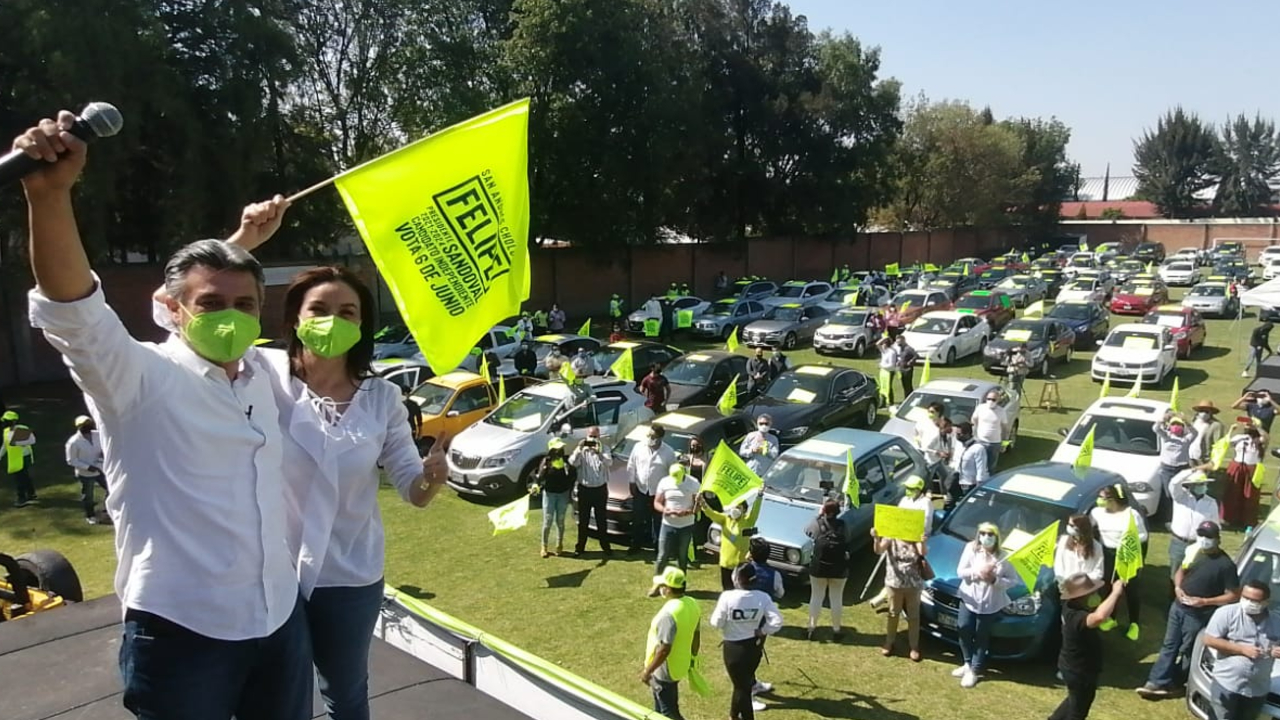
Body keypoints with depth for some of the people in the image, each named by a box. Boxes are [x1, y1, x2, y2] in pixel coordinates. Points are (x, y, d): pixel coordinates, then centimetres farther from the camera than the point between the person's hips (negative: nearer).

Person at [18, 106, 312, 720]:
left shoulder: (257, 369, 7)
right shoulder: (140, 378, -10)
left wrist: (245, 243, 25)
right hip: (183, 633, -6)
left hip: (280, 619, 6)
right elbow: (73, 312, -30)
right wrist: (49, 193, -42)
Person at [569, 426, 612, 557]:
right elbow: (573, 463, -16)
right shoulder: (581, 450, 0)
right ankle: (580, 547, 16)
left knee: (602, 520, 9)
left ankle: (605, 546, 19)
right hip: (584, 489, 0)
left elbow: (608, 462, -20)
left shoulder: (603, 449, -1)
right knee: (583, 520, 7)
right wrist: (579, 449, -28)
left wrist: (598, 452, -36)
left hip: (600, 489, 0)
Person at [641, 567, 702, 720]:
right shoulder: (692, 604, -4)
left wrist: (647, 671, -18)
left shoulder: (669, 613, -32)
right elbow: (696, 636, 8)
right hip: (681, 665, 9)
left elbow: (664, 649, -29)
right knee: (661, 707, 26)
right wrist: (692, 658, 22)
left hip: (665, 670, -9)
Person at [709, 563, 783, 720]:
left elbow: (716, 622, -12)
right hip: (754, 646, 4)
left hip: (733, 647, -4)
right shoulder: (762, 597, -11)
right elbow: (777, 621, -16)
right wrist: (762, 632, -3)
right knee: (744, 682, 24)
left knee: (741, 686, 10)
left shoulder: (727, 597, -20)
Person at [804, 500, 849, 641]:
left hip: (818, 567, 0)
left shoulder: (818, 523, -6)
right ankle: (836, 630, 18)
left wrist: (818, 516, 17)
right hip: (839, 568, 0)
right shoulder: (842, 525, -7)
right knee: (836, 598, 10)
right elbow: (847, 542, 1)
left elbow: (807, 531, 13)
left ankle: (812, 627, 16)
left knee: (816, 596, 12)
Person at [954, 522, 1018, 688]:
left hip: (991, 604, -2)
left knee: (982, 637, 6)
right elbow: (960, 571, -8)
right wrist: (978, 572, -24)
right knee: (964, 630, 5)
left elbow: (1013, 580, -10)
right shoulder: (971, 548, -6)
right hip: (969, 598, 2)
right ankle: (968, 664, 27)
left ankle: (975, 670, 19)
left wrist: (995, 580, -25)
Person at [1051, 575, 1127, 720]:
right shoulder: (1076, 617, -38)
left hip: (1073, 667, 9)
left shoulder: (1070, 606, -9)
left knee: (1075, 701, 34)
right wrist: (1115, 592, -47)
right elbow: (1099, 616, -59)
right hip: (1080, 672, -9)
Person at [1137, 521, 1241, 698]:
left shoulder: (1226, 564, -19)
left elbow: (1234, 595, -16)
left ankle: (1172, 683, 27)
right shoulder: (1194, 551, -1)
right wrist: (1177, 588, -5)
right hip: (1178, 606, 6)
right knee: (1169, 645, 12)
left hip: (1198, 615, -6)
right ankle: (1158, 682, 18)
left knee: (1187, 651, 12)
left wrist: (1205, 601, -22)